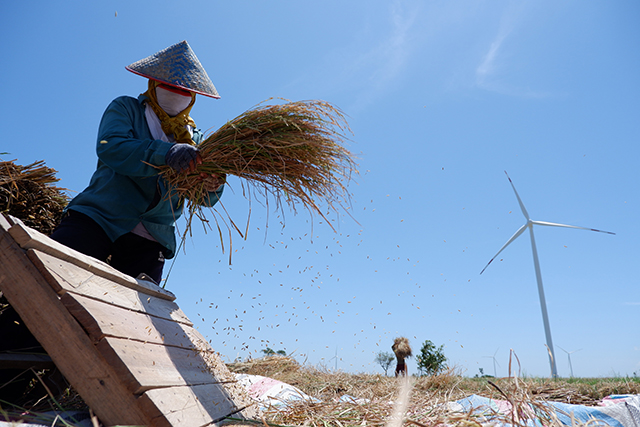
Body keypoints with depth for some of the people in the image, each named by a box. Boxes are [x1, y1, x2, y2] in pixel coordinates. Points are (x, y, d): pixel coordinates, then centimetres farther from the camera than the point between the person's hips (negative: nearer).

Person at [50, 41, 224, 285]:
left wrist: (213, 184, -18)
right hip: (97, 219, -2)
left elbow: (204, 199, 8)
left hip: (149, 243, 3)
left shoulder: (193, 138, 19)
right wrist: (166, 153, -25)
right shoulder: (126, 108, 13)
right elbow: (109, 147, -10)